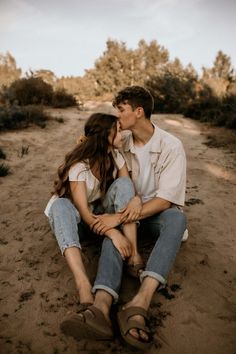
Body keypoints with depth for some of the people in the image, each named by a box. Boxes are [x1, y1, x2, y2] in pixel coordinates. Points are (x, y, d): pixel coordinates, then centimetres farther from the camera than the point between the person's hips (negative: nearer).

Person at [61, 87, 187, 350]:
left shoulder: (171, 146, -13)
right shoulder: (123, 143, 1)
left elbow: (165, 199, -20)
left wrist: (126, 215, -30)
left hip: (160, 213, -2)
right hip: (132, 212, 3)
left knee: (176, 218, -37)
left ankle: (140, 302, -53)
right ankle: (101, 306, -53)